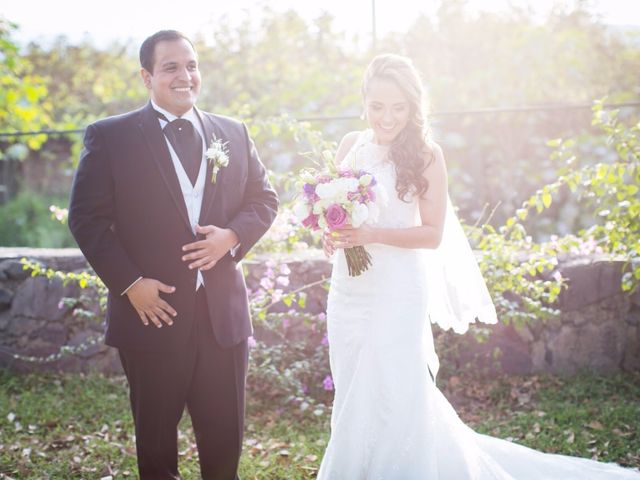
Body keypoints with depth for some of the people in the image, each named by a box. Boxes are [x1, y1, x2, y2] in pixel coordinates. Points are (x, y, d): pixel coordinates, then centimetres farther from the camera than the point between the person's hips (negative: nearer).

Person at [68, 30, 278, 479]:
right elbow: (87, 218, -5)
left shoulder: (233, 133, 9)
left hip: (224, 312, 3)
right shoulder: (109, 137, -2)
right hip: (153, 311, -3)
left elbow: (264, 198, 13)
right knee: (156, 439, 12)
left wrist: (232, 236, -8)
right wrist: (129, 283, -14)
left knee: (225, 435, 11)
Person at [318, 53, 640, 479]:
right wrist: (330, 233, -9)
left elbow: (432, 233, -11)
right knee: (354, 395, 15)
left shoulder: (426, 155, -8)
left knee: (392, 397, 2)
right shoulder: (352, 145, 4)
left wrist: (371, 235, -22)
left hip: (398, 294, -5)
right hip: (349, 289, 5)